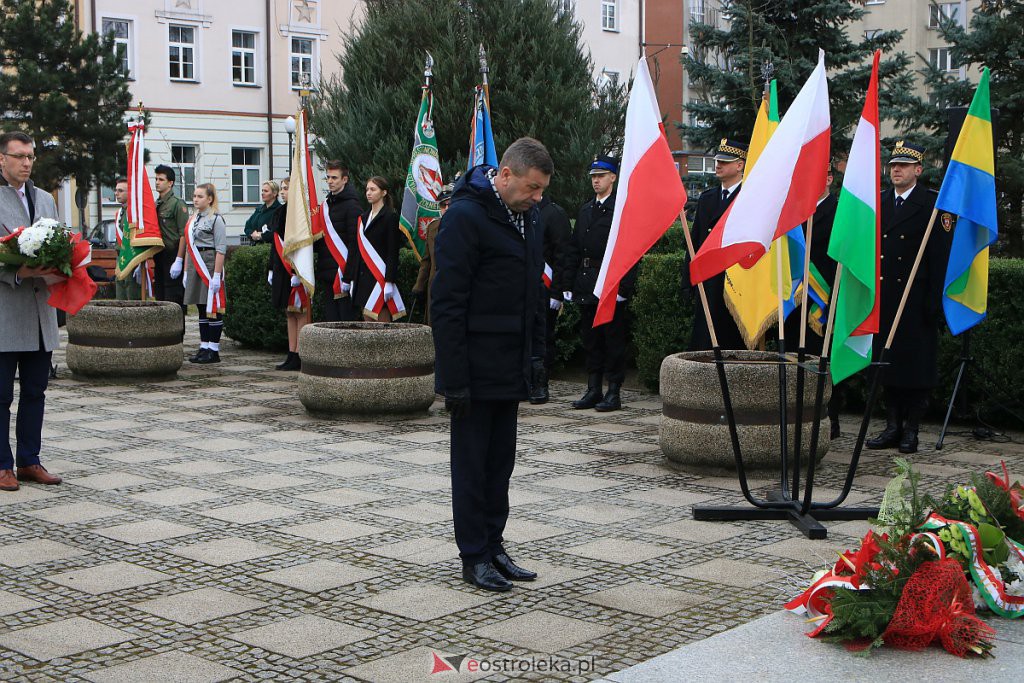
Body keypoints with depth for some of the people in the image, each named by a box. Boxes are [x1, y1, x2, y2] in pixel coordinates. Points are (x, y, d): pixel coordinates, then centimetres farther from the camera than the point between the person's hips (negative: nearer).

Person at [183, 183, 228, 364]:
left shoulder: (216, 219, -8)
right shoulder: (194, 219, 15)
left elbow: (220, 250, -13)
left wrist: (217, 275, -18)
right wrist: (186, 272, 16)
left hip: (210, 265, -8)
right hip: (195, 266, 8)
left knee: (212, 308, -3)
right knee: (201, 308, 10)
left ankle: (213, 350, 1)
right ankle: (204, 347, 15)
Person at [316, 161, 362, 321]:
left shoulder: (352, 205, -8)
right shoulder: (326, 204, 18)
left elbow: (354, 242, -13)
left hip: (343, 272, -8)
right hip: (326, 275, 8)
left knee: (347, 318, -7)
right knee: (330, 319, 8)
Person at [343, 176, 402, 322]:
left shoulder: (391, 217, -4)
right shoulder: (364, 218, 18)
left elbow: (392, 253, -10)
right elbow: (355, 250, 18)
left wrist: (389, 282, -17)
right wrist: (348, 278, 15)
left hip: (380, 276, -7)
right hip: (362, 278, 7)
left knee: (382, 321, -8)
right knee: (367, 321, 6)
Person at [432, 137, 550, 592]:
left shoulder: (527, 217, 10)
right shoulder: (465, 217, -15)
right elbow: (446, 304, -18)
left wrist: (536, 354, 13)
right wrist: (454, 378, -19)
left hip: (511, 369, 8)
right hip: (476, 371, -8)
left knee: (501, 463, 13)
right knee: (472, 464, 2)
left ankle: (493, 547, 23)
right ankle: (474, 557, 11)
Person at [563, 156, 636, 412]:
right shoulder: (585, 211, 16)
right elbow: (573, 249, 16)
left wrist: (624, 286, -17)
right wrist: (569, 284, 9)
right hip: (586, 287, 7)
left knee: (613, 339, -2)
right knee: (590, 340, 10)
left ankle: (614, 393, 4)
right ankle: (593, 390, 18)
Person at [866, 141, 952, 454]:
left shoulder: (932, 204, -3)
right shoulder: (878, 203, 13)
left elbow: (940, 255, -8)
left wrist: (934, 301, -14)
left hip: (916, 298, -5)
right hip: (883, 297, 5)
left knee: (915, 364, 0)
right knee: (887, 363, 8)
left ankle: (911, 429, 8)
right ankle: (893, 426, 16)